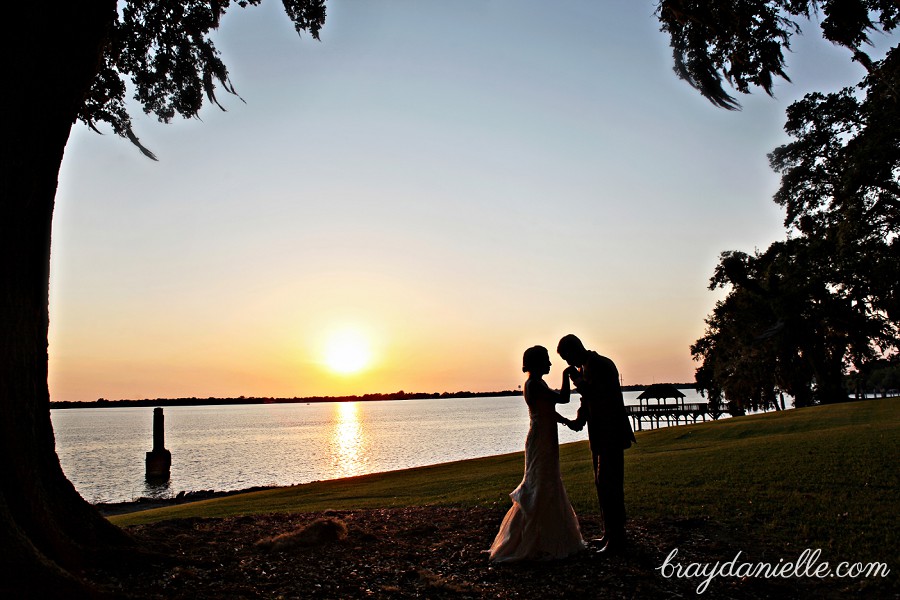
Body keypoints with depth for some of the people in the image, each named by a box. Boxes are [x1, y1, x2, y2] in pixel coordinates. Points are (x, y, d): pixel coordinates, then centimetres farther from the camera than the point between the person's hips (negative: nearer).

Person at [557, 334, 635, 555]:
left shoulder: (601, 364, -15)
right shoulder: (585, 367, 13)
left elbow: (595, 394, -26)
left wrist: (576, 378, -16)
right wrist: (578, 421, 1)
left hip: (611, 435, -10)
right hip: (599, 435, 10)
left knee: (609, 484, -8)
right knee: (602, 484, 14)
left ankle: (616, 538, -1)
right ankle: (610, 534, 24)